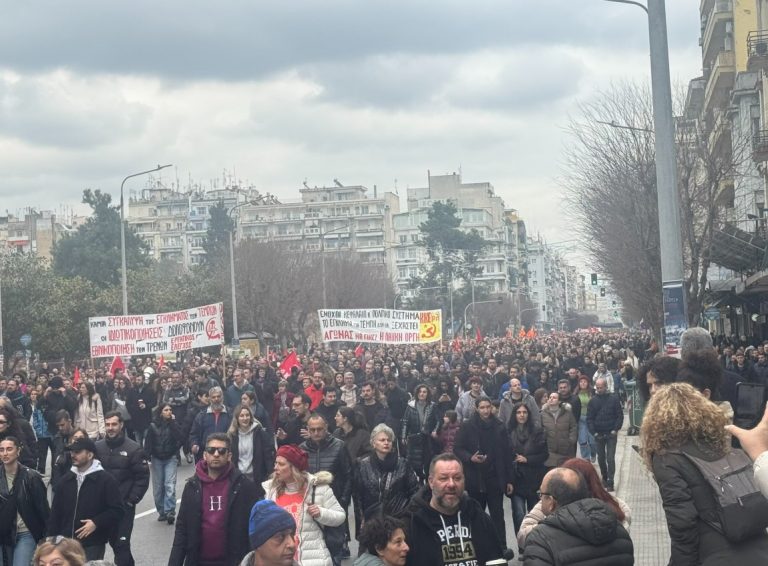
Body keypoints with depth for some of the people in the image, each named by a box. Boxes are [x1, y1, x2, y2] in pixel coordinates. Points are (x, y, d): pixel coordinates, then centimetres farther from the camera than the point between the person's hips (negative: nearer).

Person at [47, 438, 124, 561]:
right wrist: (53, 539, 9)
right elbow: (55, 512, 15)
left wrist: (96, 523, -18)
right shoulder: (65, 480, 12)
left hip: (93, 546, -5)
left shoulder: (106, 479, -6)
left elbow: (117, 510, -9)